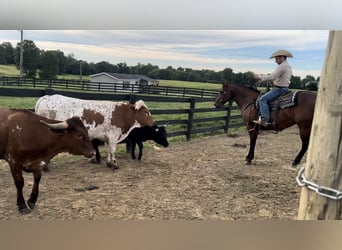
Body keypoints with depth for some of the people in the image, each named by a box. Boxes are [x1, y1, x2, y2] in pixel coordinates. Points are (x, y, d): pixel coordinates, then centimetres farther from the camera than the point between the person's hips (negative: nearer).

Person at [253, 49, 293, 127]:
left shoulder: (281, 66, -16)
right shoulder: (289, 66, 17)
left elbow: (272, 77, -23)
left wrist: (260, 77, -14)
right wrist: (275, 82, 16)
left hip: (279, 89, -11)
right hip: (285, 88, 11)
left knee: (262, 99, -17)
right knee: (264, 97, 25)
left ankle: (265, 120, -26)